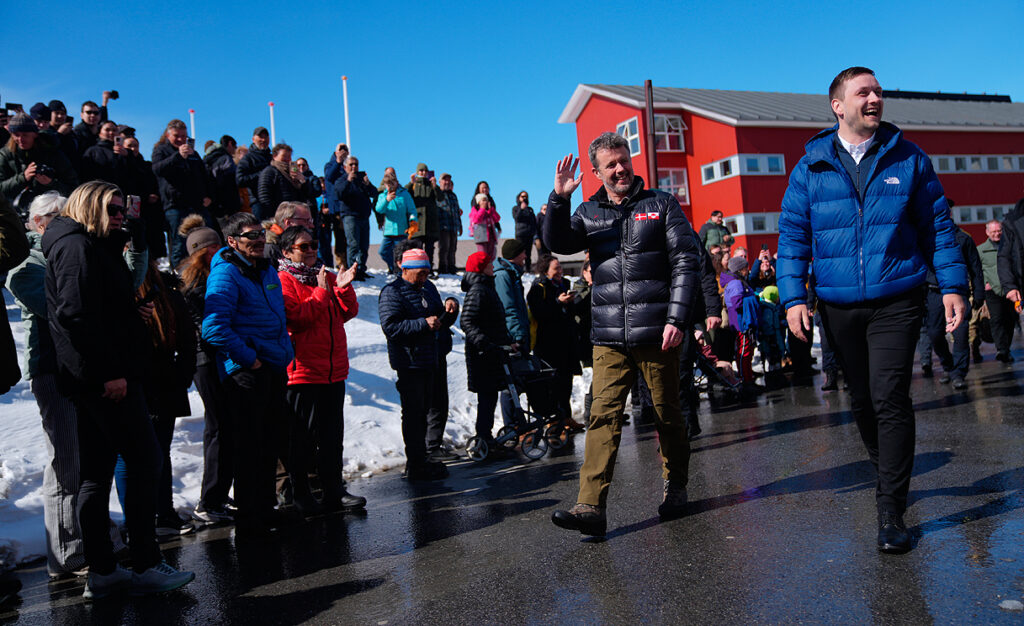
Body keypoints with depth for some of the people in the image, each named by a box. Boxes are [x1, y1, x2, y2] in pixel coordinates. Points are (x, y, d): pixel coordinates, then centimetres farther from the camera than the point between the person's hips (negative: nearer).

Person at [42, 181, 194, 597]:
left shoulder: (95, 248, 23)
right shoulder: (77, 246, -8)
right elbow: (76, 313, -20)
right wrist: (110, 372, -22)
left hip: (94, 379, 10)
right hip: (104, 377, -10)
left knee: (97, 473, 10)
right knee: (145, 459, -8)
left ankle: (101, 572, 16)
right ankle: (146, 566, -3)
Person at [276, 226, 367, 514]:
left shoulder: (326, 277, 16)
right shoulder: (283, 281, -5)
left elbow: (348, 313, 10)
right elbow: (296, 318, -18)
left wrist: (344, 288, -6)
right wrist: (322, 292, -18)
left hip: (334, 370, 7)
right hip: (303, 371, -7)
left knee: (333, 435, 12)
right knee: (303, 437, 2)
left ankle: (334, 492, 22)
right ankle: (300, 495, 15)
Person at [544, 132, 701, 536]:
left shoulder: (660, 204, 6)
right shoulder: (589, 213, 13)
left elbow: (686, 261, 0)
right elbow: (556, 243, -3)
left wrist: (677, 317, -10)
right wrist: (559, 198, -18)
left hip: (656, 333, -1)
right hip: (609, 337, 2)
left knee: (667, 415, 10)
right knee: (603, 416, -7)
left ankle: (675, 487, 31)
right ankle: (590, 506, -9)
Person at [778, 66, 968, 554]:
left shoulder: (907, 158, 6)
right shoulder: (811, 167, 4)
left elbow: (937, 224, 9)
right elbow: (792, 236, 3)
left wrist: (952, 285, 3)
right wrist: (793, 296, -7)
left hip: (896, 300, -1)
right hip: (838, 306, 2)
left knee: (890, 400, -9)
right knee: (862, 401, 13)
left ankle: (890, 510, 0)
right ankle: (889, 476, 36)